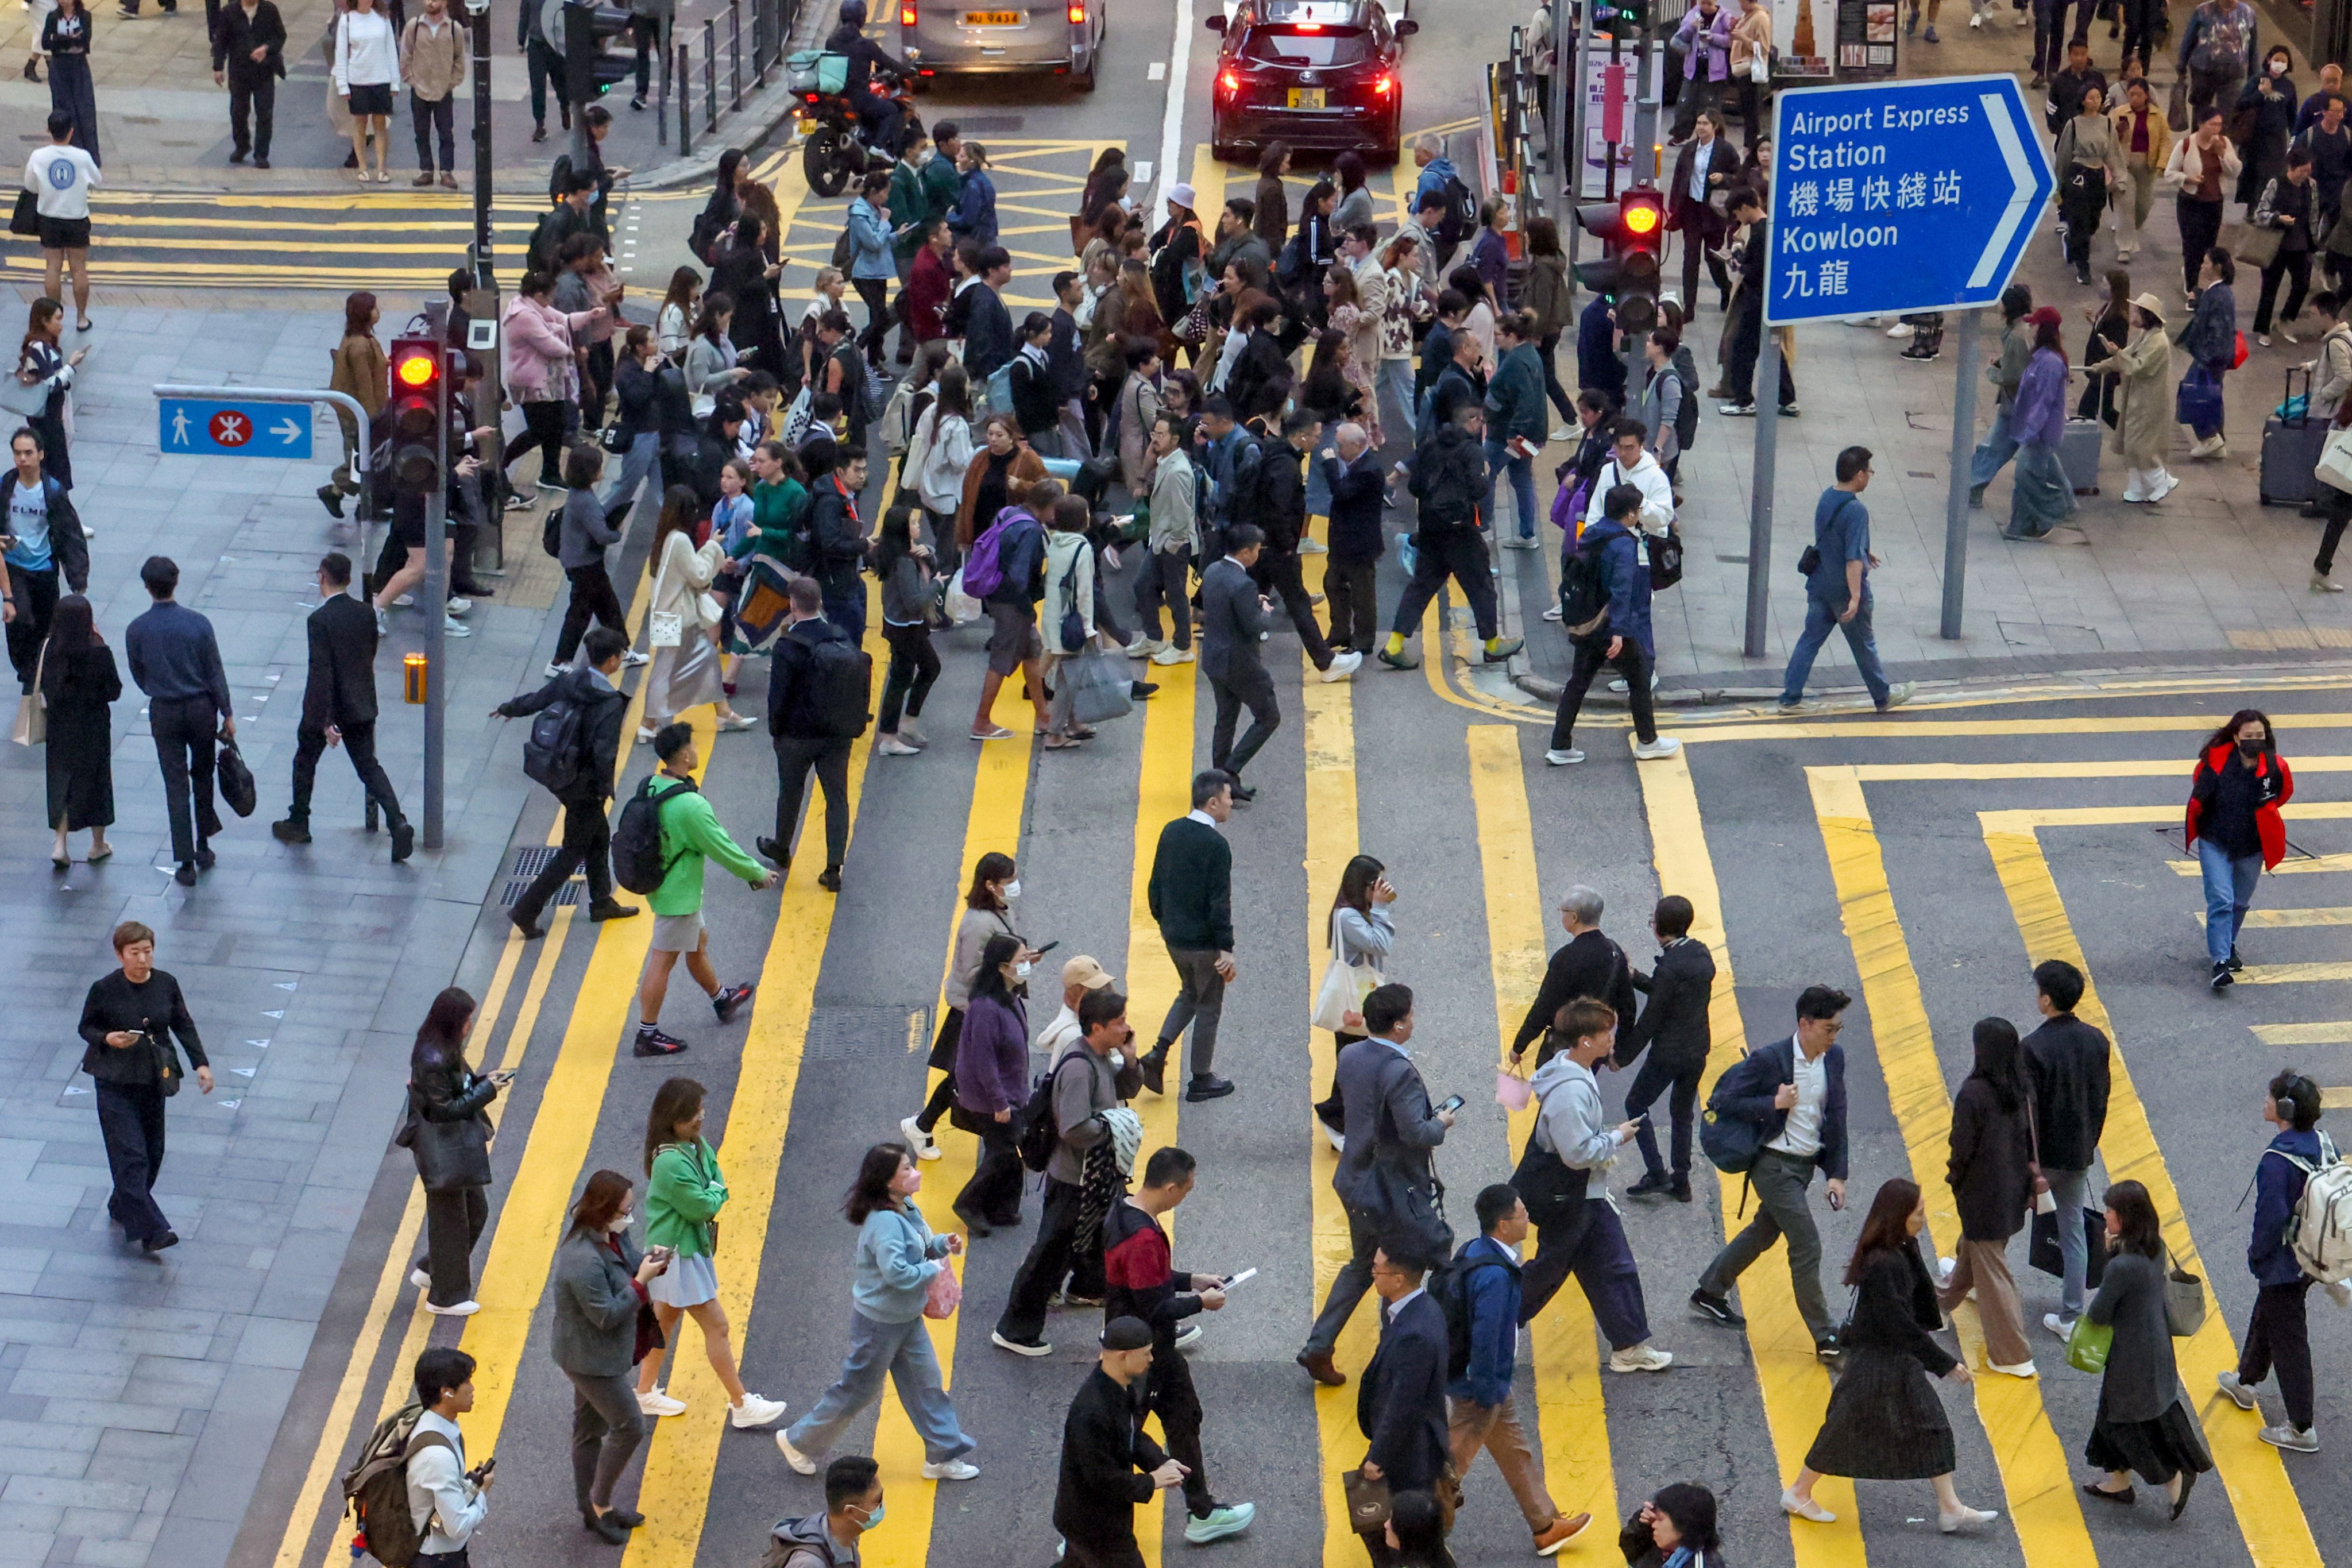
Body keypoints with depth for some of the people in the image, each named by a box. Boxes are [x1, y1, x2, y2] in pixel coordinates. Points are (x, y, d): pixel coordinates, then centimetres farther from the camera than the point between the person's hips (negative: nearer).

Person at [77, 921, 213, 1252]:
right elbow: (86, 1028, -2)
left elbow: (184, 1026, 7)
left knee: (153, 1153, 12)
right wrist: (108, 1039, -22)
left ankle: (123, 1209, 35)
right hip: (116, 1084, -5)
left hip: (153, 1080, 5)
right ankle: (151, 1231, -14)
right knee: (131, 1156, -11)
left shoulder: (166, 985, -2)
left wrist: (201, 1064, -1)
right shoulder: (105, 990, -12)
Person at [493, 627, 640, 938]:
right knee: (574, 852, 7)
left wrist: (506, 709, 30)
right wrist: (605, 789, -13)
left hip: (559, 776, 8)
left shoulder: (568, 681, -7)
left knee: (599, 835, 25)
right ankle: (526, 910, 6)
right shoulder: (611, 704, -27)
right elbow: (605, 754, -30)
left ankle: (602, 903, 40)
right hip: (584, 786, -8)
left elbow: (535, 700, 9)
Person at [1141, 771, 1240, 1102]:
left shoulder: (1171, 832, 0)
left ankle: (1157, 1055, 12)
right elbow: (1220, 902, -21)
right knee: (1208, 1007, 9)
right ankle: (1201, 1081, 19)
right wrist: (1226, 949, -16)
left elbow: (1155, 885, 8)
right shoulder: (1215, 845, -22)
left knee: (1189, 993, 26)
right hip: (1204, 941, -7)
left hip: (1173, 936, 7)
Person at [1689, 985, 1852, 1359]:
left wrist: (1837, 1174, 1)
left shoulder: (1834, 1058, 0)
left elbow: (1836, 1117, 7)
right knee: (1807, 1246, -9)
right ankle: (1825, 1338, -4)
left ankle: (1710, 1293, 41)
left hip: (1806, 1164, 7)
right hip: (1774, 1165, -7)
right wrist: (1775, 1104, -25)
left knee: (1764, 1233, 22)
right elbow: (1722, 1103, -16)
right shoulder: (1769, 1060, -19)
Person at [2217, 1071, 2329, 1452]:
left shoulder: (2276, 1161, -30)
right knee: (2266, 1317, 29)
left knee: (2288, 1339, 4)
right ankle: (2246, 1382, 51)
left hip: (2283, 1264, -8)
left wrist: (2256, 1256, -9)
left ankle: (2301, 1429, 13)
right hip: (2314, 1258, 8)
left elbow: (2271, 1217, -27)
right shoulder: (2324, 1145, -5)